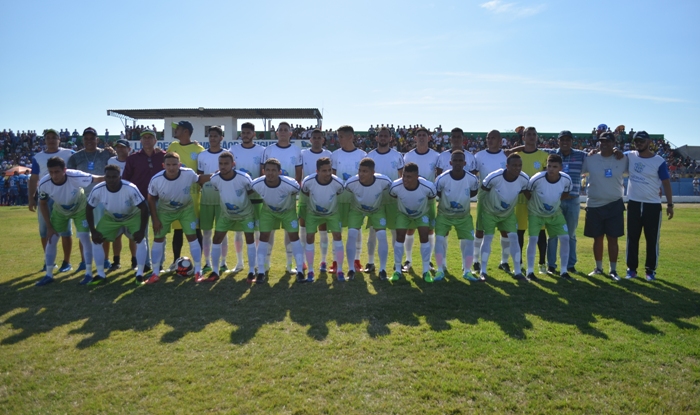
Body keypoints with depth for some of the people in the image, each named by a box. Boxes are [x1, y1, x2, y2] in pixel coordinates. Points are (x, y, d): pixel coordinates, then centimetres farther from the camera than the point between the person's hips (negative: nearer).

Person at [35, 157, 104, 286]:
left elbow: (97, 179, -24)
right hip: (60, 211, 3)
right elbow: (43, 204, -10)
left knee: (85, 238, -11)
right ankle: (49, 275, 15)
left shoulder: (76, 177, -39)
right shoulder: (44, 184, -28)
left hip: (80, 209, -3)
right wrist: (49, 227, -8)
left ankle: (89, 273, 0)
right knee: (51, 240, 2)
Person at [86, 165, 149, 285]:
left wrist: (142, 230, -30)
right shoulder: (97, 190, -28)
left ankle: (139, 274, -7)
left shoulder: (130, 189, -36)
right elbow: (89, 209, -10)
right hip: (110, 217, 3)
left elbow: (144, 208, -28)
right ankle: (101, 274, 10)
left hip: (133, 216, -3)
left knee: (140, 240, -21)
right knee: (96, 241, -6)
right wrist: (93, 231, -13)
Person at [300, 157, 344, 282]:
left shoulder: (337, 183, -30)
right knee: (309, 238, -5)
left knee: (337, 236, -7)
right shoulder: (308, 181, -31)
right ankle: (310, 271, 9)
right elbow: (305, 194, -8)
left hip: (332, 212, 0)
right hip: (313, 212, 0)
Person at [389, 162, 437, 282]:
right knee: (400, 237, -9)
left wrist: (432, 214, 3)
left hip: (423, 213, 0)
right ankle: (397, 270, 4)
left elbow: (432, 198, -11)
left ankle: (426, 271, 3)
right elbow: (392, 197, -10)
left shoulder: (428, 187, -35)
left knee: (424, 237, -10)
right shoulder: (395, 186, -35)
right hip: (403, 214, 0)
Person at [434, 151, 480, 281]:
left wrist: (463, 199, 0)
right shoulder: (442, 178, -24)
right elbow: (437, 193, -4)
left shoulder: (472, 179, -20)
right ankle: (440, 270, 0)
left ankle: (467, 271, 12)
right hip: (444, 214, -1)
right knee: (439, 238, -13)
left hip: (464, 215, 2)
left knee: (468, 240, -3)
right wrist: (447, 201, -2)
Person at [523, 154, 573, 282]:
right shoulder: (537, 179, -30)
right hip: (536, 213, -3)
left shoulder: (566, 179, -21)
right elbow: (527, 192, -10)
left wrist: (555, 202, -2)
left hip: (555, 213, 3)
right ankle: (530, 272, -2)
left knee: (565, 238, -3)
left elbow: (566, 194, 1)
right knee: (533, 239, -14)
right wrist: (534, 203, -2)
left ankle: (563, 271, 11)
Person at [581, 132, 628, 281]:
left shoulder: (623, 160, 0)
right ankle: (598, 268, 24)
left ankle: (613, 270, 15)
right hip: (594, 205, 0)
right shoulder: (590, 159, -1)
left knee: (612, 239, 4)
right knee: (598, 238, 11)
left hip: (614, 205, 0)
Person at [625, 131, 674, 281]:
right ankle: (631, 269, 18)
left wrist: (670, 204, -6)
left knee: (652, 239, 4)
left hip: (653, 205, -2)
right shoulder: (629, 156, 2)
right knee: (632, 238, 8)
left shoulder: (659, 161, -5)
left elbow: (666, 183, -2)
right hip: (633, 204, 2)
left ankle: (650, 270, 15)